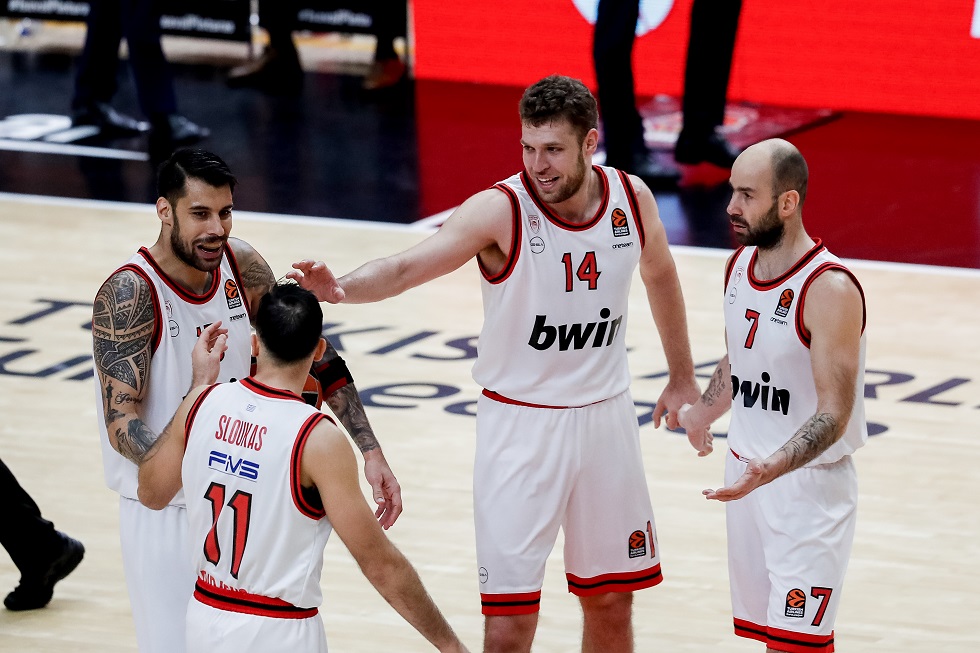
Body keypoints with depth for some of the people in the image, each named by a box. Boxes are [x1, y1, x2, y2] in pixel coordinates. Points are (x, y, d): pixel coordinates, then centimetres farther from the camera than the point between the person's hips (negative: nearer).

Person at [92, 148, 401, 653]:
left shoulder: (241, 266, -4)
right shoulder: (129, 295, -21)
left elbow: (316, 361, 6)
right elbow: (121, 423, -27)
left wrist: (370, 450, -3)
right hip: (167, 513, -6)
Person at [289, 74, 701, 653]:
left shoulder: (632, 199, -5)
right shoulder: (502, 210, -18)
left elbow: (660, 275, 17)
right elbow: (409, 266, -33)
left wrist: (683, 377, 21)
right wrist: (343, 288, -53)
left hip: (606, 416, 4)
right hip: (520, 425, -4)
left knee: (611, 602, 15)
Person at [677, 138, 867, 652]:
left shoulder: (830, 290, -22)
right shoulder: (740, 264, 4)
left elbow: (833, 416, -25)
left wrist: (772, 469, -38)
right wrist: (702, 413, 35)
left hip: (809, 485, -8)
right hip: (746, 473, 8)